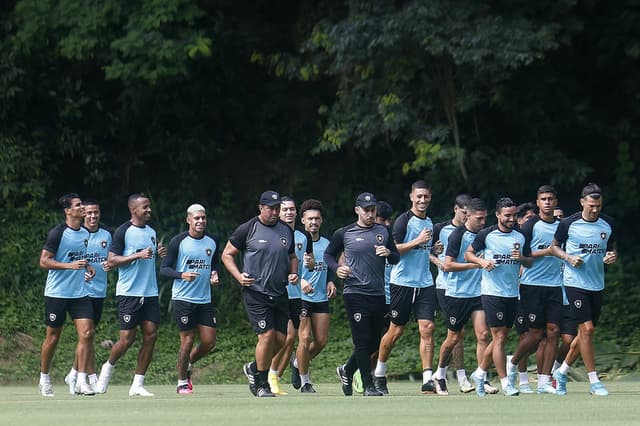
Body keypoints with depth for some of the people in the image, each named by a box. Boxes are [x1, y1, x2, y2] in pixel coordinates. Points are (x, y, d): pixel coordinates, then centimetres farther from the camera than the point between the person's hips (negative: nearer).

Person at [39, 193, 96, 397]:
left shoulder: (85, 233, 10)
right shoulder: (58, 233, -11)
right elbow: (44, 261, -14)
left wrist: (87, 266, 7)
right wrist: (71, 265, -23)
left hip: (80, 293, 5)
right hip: (57, 294, -5)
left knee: (87, 334, -9)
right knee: (53, 337, 5)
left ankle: (81, 381, -8)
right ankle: (44, 379, 22)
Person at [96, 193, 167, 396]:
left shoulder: (152, 232, 15)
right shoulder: (123, 231, -6)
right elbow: (111, 261, -10)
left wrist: (159, 254, 5)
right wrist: (138, 256, -18)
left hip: (150, 293, 6)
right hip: (128, 293, -6)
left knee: (151, 334, -3)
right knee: (127, 338, -7)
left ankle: (137, 384, 3)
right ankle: (108, 367, 22)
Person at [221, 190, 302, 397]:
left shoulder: (286, 231, 11)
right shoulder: (247, 229, -4)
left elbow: (292, 256, 25)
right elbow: (227, 254, 2)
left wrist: (293, 273, 4)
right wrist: (239, 276, -13)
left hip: (280, 294, 6)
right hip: (255, 293, -6)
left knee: (281, 339, 3)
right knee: (267, 335, -13)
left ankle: (254, 368, 27)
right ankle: (262, 385, 1)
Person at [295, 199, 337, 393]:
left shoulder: (326, 244, 12)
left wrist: (330, 282, 5)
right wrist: (300, 281, -26)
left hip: (321, 298, 6)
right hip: (300, 297, -6)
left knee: (321, 341, 4)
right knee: (305, 338, -12)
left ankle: (299, 363, 32)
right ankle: (304, 381, 1)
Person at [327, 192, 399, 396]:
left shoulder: (383, 232, 11)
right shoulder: (344, 234, 1)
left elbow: (396, 258, 16)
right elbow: (329, 254, 12)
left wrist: (388, 253, -7)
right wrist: (337, 268, -8)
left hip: (379, 295, 5)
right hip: (355, 294, -5)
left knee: (374, 342, 10)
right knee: (363, 341, -7)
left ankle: (347, 371, 31)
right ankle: (368, 386, -2)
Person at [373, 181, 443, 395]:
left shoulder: (429, 222, 16)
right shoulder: (404, 220, -8)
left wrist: (434, 250, 11)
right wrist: (417, 241, -22)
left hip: (425, 284, 6)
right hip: (403, 282, -6)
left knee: (427, 329, -7)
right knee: (396, 331, 3)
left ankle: (427, 380, -10)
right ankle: (379, 375, 21)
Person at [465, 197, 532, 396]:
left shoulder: (520, 236, 9)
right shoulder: (486, 234, -2)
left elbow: (530, 262, 16)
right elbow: (468, 254, 7)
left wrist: (522, 258, -7)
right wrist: (482, 261, -12)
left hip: (512, 293, 5)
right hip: (492, 292, -5)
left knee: (501, 337, 9)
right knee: (499, 338, -7)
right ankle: (505, 382, -7)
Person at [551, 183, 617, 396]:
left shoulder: (608, 224, 3)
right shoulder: (568, 224, -7)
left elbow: (612, 248, 16)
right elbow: (554, 247, 5)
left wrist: (612, 257, -6)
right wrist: (568, 258, -13)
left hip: (597, 284, 5)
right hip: (575, 283, -5)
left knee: (586, 333, 9)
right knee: (586, 329, -12)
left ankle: (562, 371, 28)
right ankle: (594, 382, -7)